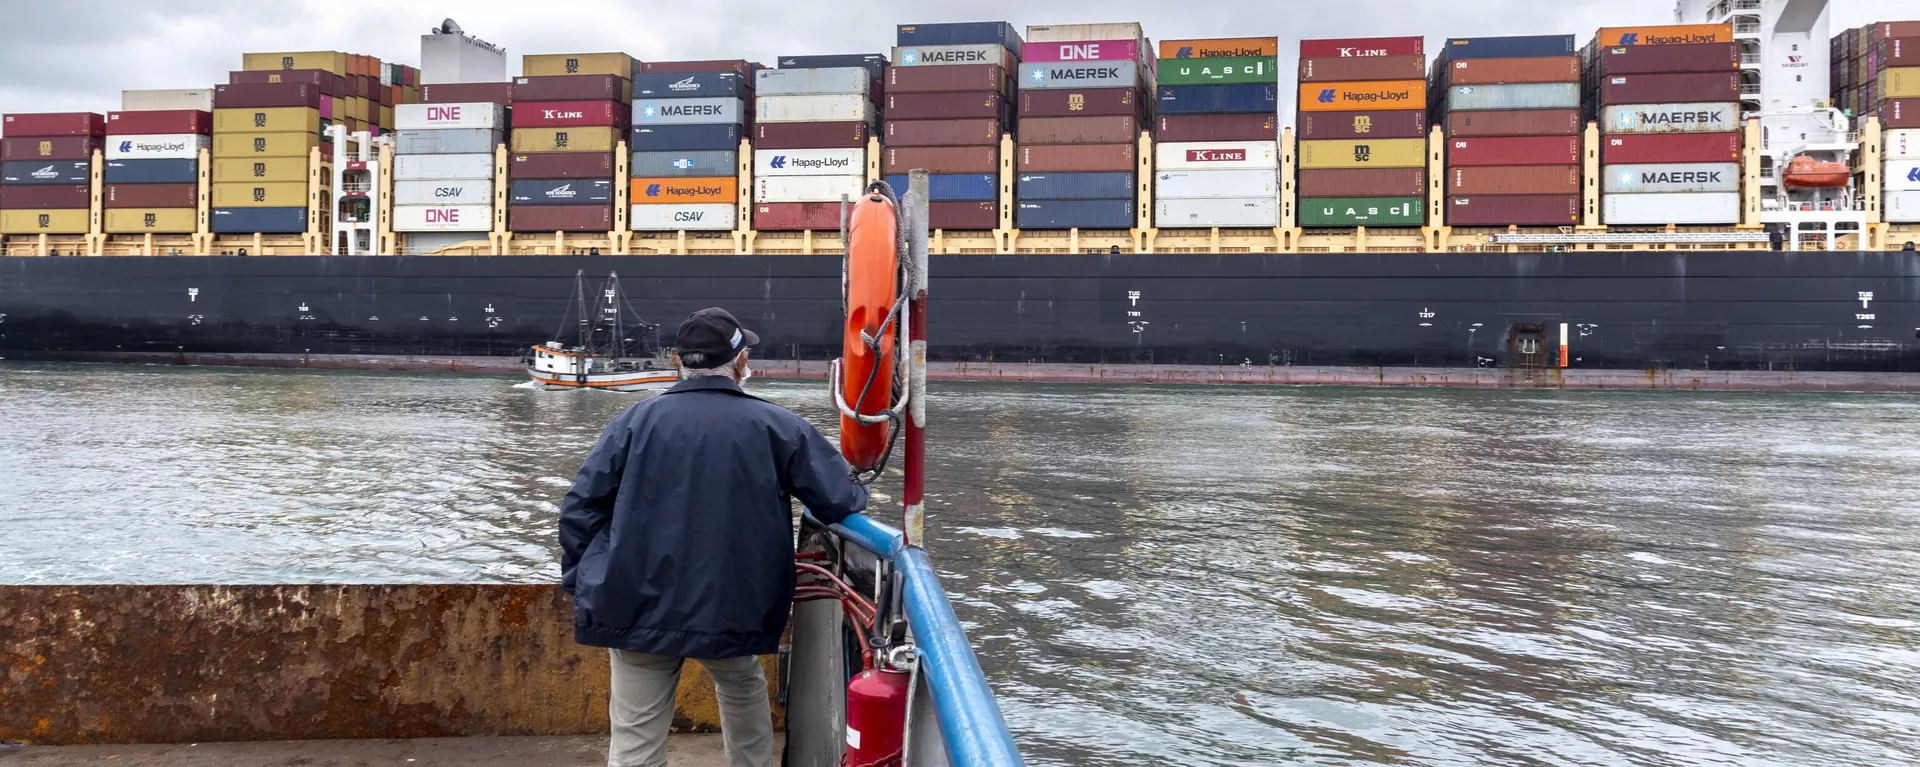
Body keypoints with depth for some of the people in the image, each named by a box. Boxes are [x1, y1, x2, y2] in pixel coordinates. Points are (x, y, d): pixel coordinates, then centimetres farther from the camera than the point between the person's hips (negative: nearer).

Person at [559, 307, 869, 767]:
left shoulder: (637, 421, 1)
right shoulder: (777, 426, -2)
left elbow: (581, 507, 0)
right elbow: (841, 502, -2)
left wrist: (582, 583, 9)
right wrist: (859, 498, 21)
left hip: (639, 609, 0)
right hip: (731, 612, 0)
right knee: (745, 693, 28)